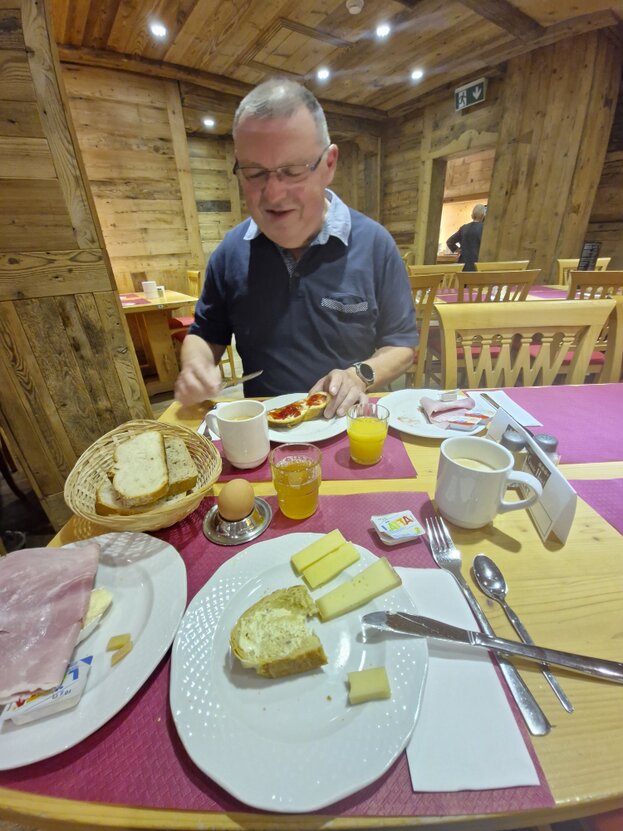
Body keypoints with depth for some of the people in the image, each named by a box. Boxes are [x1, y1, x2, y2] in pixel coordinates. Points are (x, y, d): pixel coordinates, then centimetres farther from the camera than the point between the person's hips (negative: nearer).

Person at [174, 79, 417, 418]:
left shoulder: (374, 243, -6)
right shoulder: (230, 250, 0)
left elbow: (401, 344, 1)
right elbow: (205, 334, 11)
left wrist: (361, 375, -17)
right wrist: (196, 365, -11)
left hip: (346, 426, -1)